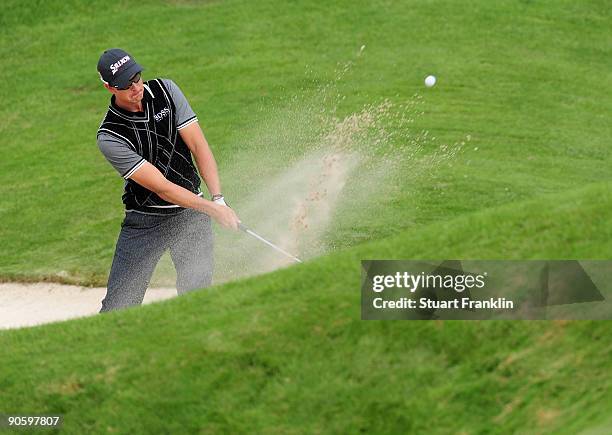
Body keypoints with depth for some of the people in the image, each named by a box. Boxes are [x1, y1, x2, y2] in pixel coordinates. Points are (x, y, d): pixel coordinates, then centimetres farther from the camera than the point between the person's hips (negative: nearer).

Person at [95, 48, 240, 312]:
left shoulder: (165, 90, -2)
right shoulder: (109, 137, -15)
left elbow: (198, 146, -3)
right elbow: (161, 187, -19)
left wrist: (218, 199, -16)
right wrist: (212, 209, -27)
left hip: (190, 216, 2)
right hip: (144, 221, -2)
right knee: (117, 308, -5)